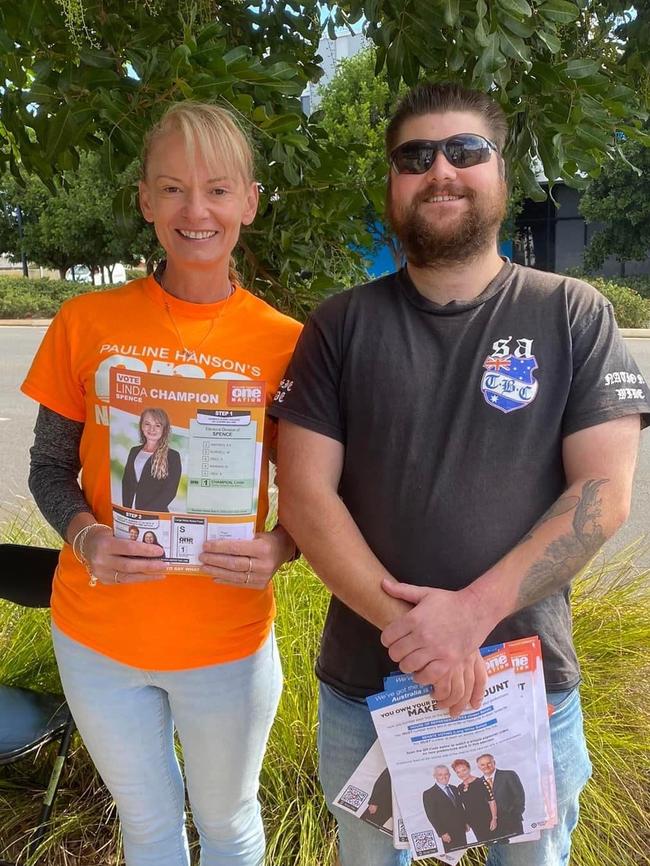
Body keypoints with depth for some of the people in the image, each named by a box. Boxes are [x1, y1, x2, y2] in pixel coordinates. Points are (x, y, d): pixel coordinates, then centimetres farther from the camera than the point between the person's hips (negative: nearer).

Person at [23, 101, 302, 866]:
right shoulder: (86, 323, -7)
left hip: (225, 643, -1)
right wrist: (85, 536, -20)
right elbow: (50, 467, 1)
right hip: (97, 636, 2)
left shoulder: (285, 342, -10)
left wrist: (278, 549, -23)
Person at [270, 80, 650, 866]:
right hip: (365, 683, 1)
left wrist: (473, 611, -20)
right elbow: (305, 494, -8)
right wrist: (406, 625, -19)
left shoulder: (574, 315, -4)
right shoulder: (340, 326, -2)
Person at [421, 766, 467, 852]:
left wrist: (466, 823, 9)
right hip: (448, 834, -6)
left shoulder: (454, 789, 13)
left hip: (462, 830, 6)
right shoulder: (428, 794, -8)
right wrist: (442, 833, -15)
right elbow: (432, 816, -11)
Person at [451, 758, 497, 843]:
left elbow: (491, 801, -9)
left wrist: (494, 819, -14)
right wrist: (466, 823, 8)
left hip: (487, 820, -4)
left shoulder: (481, 782, -7)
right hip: (474, 824, 4)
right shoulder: (459, 788, 8)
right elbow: (462, 807, 14)